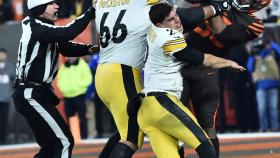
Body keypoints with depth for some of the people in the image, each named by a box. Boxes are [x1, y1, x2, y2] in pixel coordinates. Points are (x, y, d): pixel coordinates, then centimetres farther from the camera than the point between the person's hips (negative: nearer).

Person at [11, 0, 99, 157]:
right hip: (31, 95, -10)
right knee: (64, 141, -11)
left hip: (35, 94, 10)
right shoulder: (35, 28, -16)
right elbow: (67, 33, -29)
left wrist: (88, 49, -6)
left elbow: (67, 48, 12)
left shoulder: (45, 29, 13)